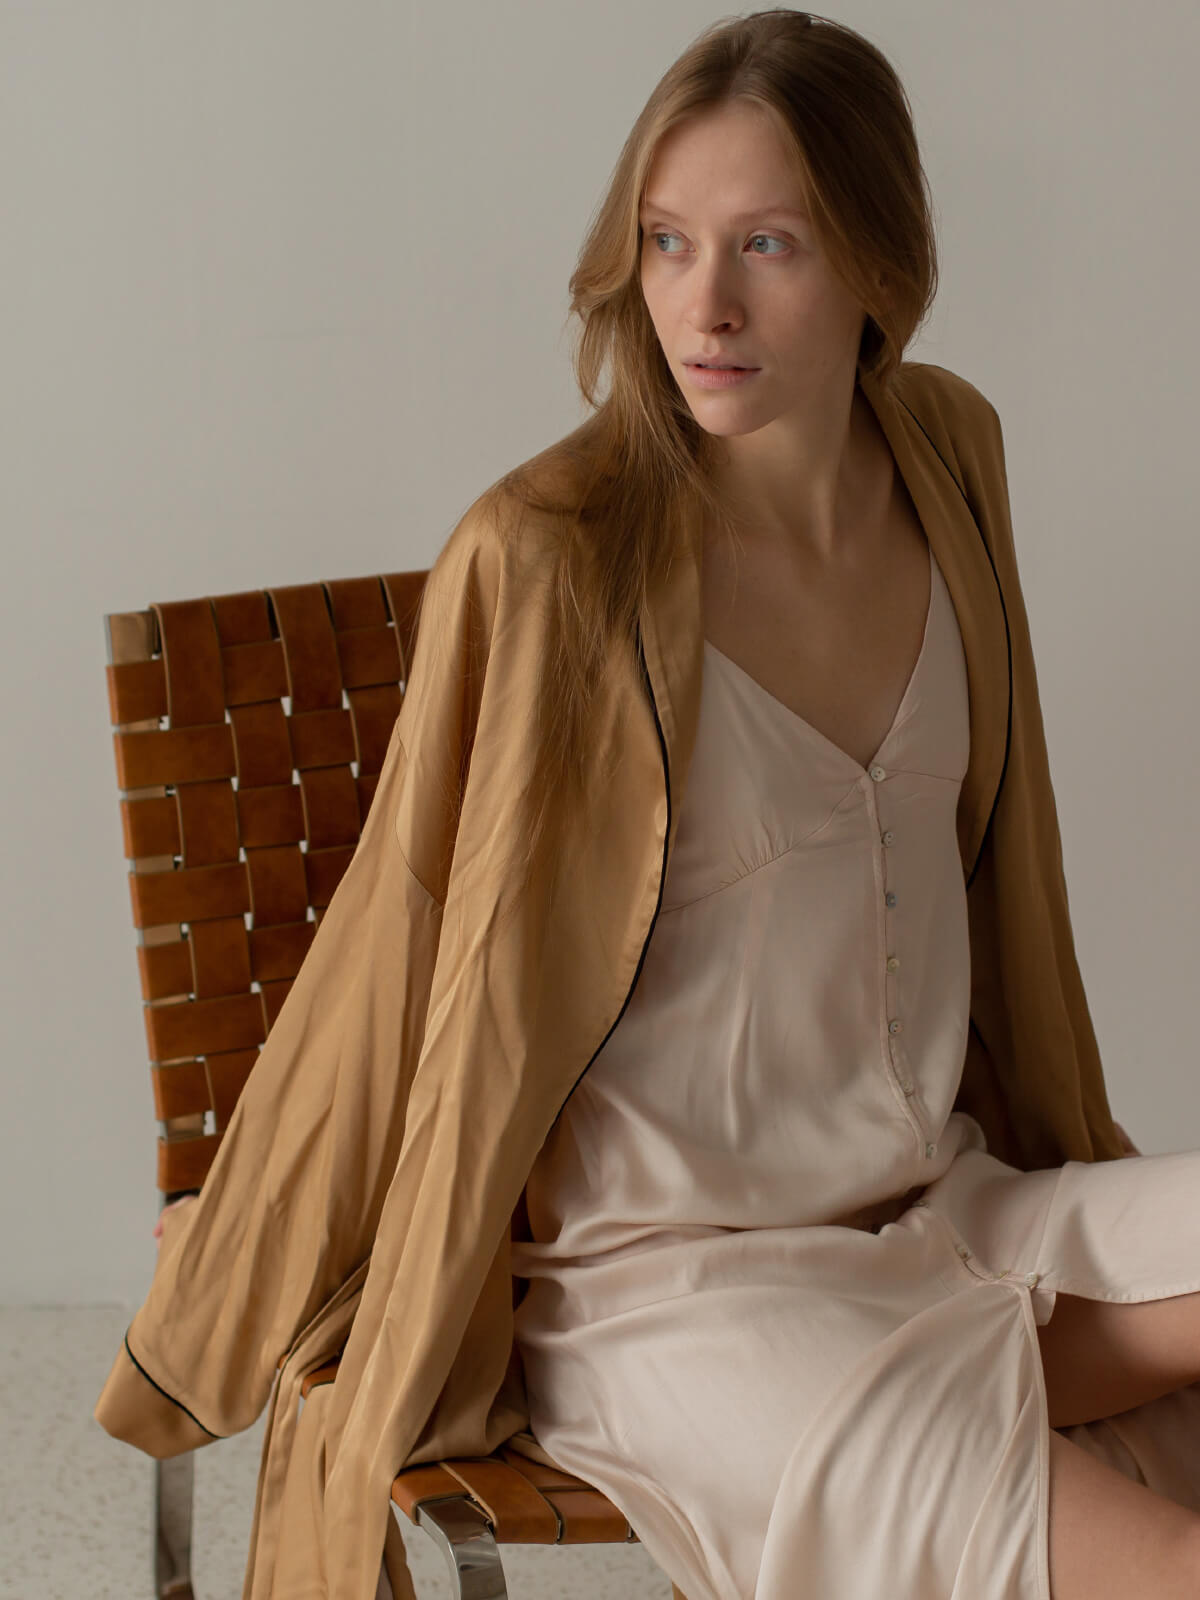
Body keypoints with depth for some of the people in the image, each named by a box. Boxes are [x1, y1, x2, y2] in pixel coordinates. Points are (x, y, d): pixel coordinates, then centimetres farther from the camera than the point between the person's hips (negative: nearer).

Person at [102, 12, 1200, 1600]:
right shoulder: (547, 562, -18)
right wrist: (215, 1319, 1)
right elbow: (422, 969, -9)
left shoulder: (947, 456, 1)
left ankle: (997, 1389, -2)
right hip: (669, 1277, -6)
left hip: (950, 1208, 6)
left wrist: (1058, 1146, 24)